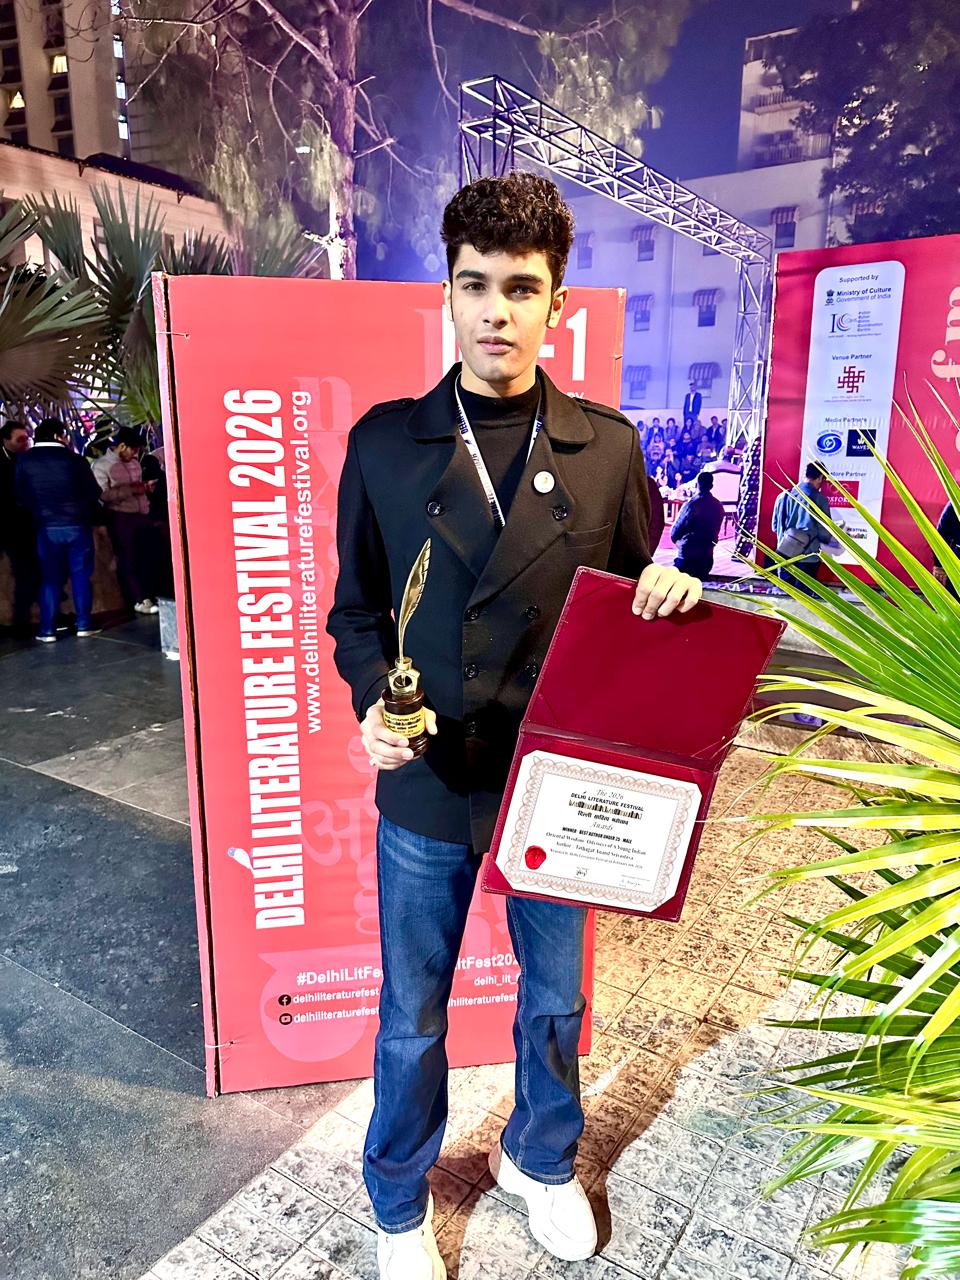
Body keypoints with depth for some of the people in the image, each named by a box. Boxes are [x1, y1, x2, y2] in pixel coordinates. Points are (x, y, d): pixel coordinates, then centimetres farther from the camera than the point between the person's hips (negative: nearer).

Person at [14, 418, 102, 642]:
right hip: (78, 524, -2)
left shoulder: (25, 460, 0)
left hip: (46, 527, 2)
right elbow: (93, 492, -3)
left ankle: (48, 630, 6)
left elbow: (21, 496, 4)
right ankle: (84, 624, 7)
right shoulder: (73, 458, -6)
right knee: (81, 575, 6)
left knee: (50, 578, 7)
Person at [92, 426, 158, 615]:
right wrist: (131, 489, -19)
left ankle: (149, 596, 14)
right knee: (126, 559, 0)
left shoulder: (134, 462, 15)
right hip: (120, 517, -6)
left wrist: (146, 487, 5)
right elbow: (102, 494, -17)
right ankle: (138, 600, 3)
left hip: (141, 514, 6)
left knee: (145, 557, 7)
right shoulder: (101, 465, -6)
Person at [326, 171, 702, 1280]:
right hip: (428, 787, -1)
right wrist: (372, 704, -16)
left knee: (555, 999, 23)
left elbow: (634, 602, 6)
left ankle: (540, 1159, 54)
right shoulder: (384, 441, -3)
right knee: (413, 1021, 17)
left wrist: (671, 593, -16)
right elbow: (355, 608, 2)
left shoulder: (607, 447, -2)